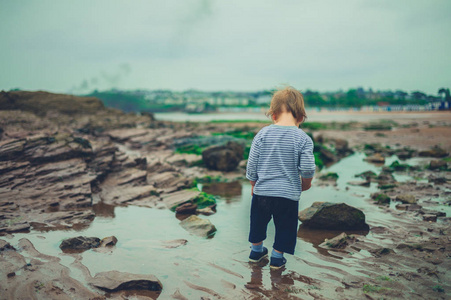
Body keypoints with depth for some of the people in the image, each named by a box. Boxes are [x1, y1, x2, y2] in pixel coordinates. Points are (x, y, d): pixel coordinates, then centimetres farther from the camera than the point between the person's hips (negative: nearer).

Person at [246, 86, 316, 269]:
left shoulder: (262, 134, -6)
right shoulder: (303, 139, -11)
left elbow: (251, 164, -2)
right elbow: (307, 169, -11)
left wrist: (254, 185, 14)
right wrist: (306, 184, 11)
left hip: (262, 192, 2)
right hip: (289, 194, -2)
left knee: (258, 221, 24)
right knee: (284, 226, 18)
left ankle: (256, 250, 42)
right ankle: (277, 257, 29)